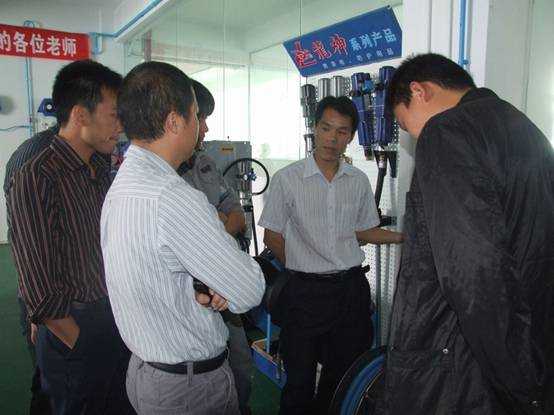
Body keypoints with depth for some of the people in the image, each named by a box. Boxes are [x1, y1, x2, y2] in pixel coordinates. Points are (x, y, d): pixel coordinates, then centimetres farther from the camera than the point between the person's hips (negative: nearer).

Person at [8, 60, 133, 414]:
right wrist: (82, 345, -11)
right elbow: (41, 293, -20)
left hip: (121, 321, 7)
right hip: (76, 335, -7)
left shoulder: (102, 170, 6)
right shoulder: (36, 180, -20)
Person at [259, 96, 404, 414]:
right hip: (306, 292, -3)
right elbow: (273, 237, 0)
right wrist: (304, 269, -2)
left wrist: (405, 237, 0)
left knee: (344, 374, 19)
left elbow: (362, 232, 13)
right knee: (300, 379, 9)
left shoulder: (359, 181, 4)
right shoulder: (287, 179, -7)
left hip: (352, 289, 4)